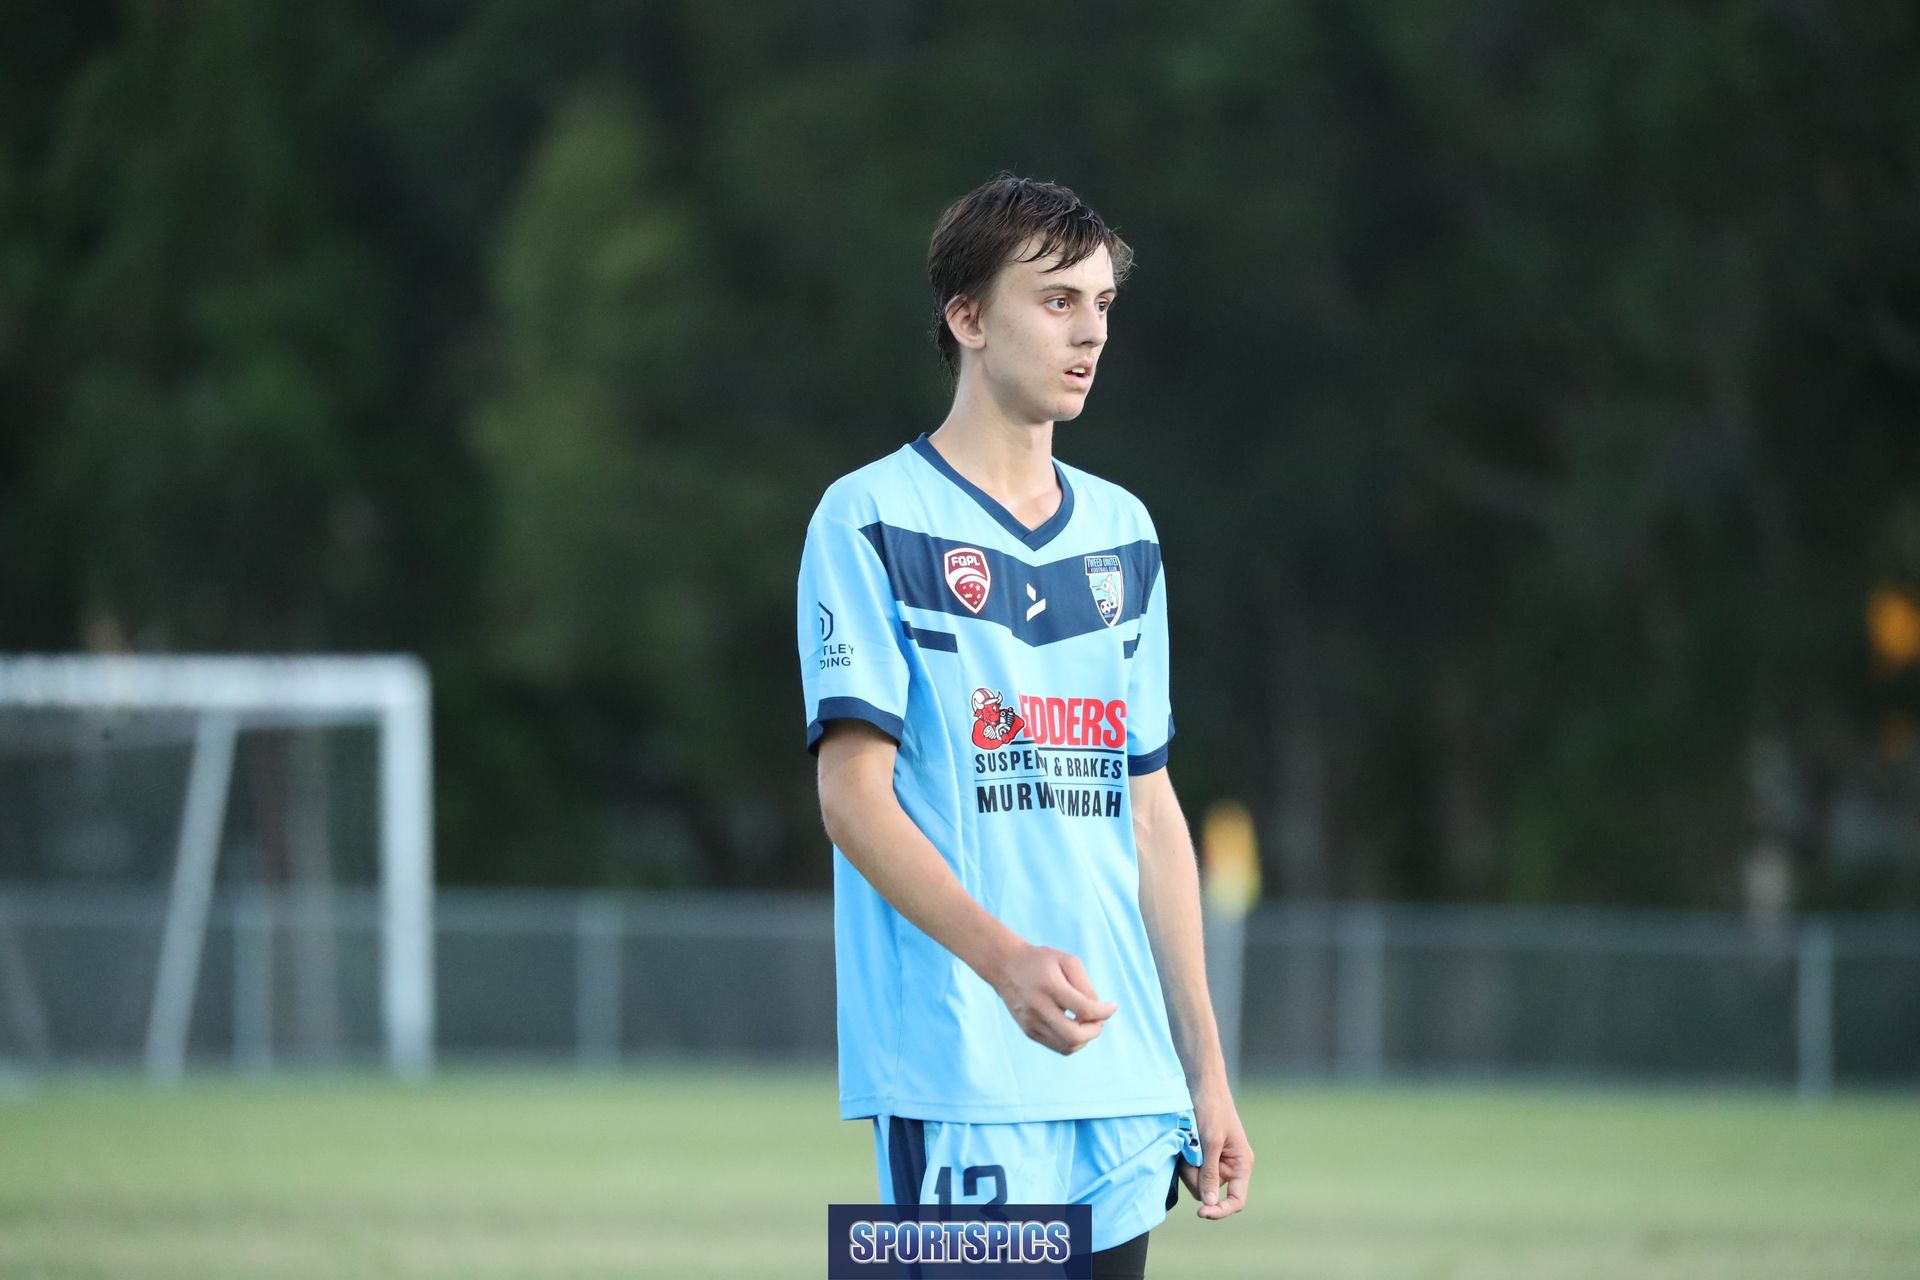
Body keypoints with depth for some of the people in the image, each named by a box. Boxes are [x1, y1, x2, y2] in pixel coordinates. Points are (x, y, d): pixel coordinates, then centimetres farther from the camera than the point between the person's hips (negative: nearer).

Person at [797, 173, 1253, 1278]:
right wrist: (1006, 958, -25)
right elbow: (854, 794, -10)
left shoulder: (1122, 532, 18)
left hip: (1125, 1078, 6)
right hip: (959, 1083, -6)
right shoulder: (874, 519, -2)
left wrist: (1205, 1067, 15)